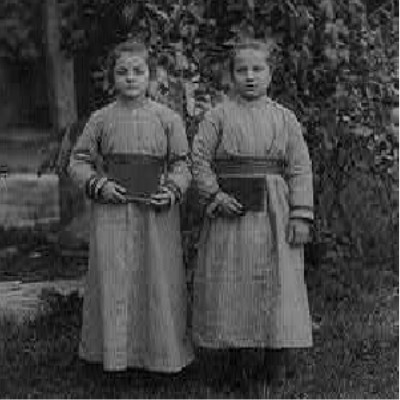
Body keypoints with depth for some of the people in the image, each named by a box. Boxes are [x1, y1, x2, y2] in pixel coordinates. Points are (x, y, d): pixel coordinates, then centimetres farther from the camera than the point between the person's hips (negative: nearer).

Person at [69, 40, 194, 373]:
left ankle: (162, 352, 18)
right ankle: (115, 350, 17)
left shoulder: (167, 118, 3)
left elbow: (182, 163, 6)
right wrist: (99, 185, -8)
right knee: (112, 280, 3)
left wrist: (173, 190, -12)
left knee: (159, 280, 4)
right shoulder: (101, 120, 4)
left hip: (156, 213, 0)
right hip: (111, 212, 0)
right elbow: (78, 161, 8)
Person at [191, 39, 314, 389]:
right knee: (229, 287, 2)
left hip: (273, 215, 1)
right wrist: (214, 195, -13)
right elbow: (199, 160, 1)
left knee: (276, 285, 2)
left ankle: (276, 361, 13)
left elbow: (300, 169, 4)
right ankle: (236, 358, 16)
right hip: (229, 213, -1)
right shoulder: (218, 117, 4)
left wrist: (301, 215, -5)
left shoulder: (285, 119, 7)